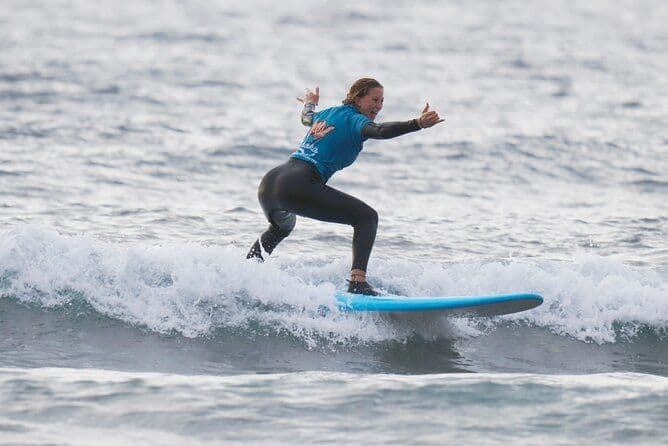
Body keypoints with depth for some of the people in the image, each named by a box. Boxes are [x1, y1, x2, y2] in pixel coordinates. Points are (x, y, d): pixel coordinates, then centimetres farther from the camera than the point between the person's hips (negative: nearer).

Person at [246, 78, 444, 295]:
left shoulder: (328, 113, 24)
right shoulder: (354, 120, 0)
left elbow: (307, 118, 49)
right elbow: (380, 131, -22)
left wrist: (310, 103, 71)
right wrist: (418, 124, -34)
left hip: (268, 182, 9)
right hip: (299, 186, -9)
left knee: (282, 226, 42)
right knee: (366, 217, -7)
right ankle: (358, 282, -23)